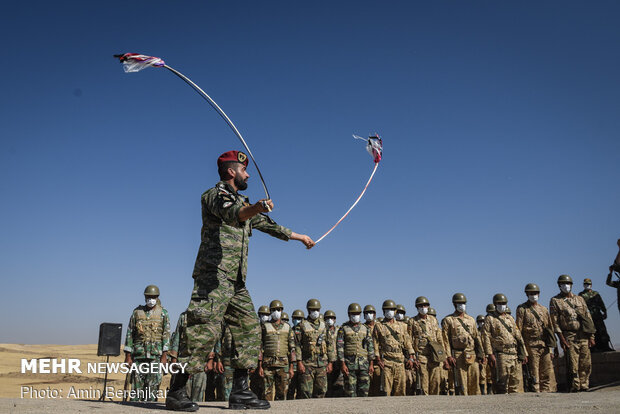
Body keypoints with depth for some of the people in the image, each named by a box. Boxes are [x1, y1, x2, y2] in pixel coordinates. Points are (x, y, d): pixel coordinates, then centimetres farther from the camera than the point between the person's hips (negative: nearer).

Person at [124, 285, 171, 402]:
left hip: (156, 353, -2)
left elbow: (166, 334, 0)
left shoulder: (163, 313, 4)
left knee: (153, 383, -3)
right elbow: (129, 334, 9)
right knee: (137, 382, 2)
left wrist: (165, 355, -8)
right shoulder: (137, 312, 8)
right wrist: (128, 355, 4)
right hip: (139, 352, 2)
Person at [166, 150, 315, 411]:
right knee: (205, 330, -15)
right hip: (214, 276, -9)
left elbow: (268, 224, 33)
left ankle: (239, 393, 10)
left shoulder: (241, 201, 25)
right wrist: (255, 208, -47)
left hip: (236, 282, 9)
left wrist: (299, 237, 37)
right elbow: (232, 214, -26)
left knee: (249, 329, 6)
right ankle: (175, 393, -7)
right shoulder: (214, 195, -2)